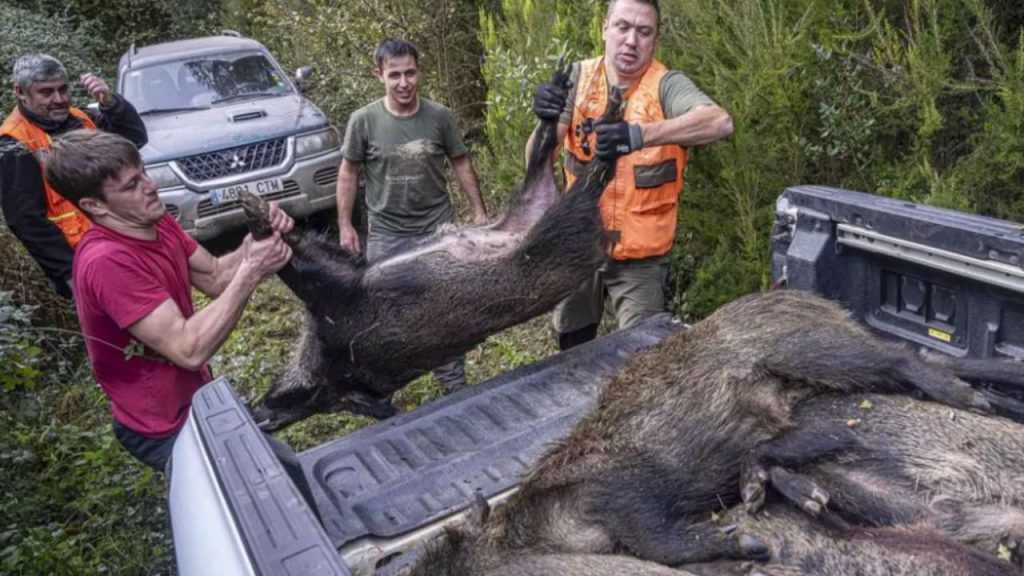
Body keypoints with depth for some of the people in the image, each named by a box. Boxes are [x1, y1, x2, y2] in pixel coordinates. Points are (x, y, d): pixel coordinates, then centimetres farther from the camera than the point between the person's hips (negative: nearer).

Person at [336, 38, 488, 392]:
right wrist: (345, 225, -1)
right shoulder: (363, 121, -9)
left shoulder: (440, 117, -7)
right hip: (386, 235, 0)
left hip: (437, 230, 0)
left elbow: (461, 164, 4)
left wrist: (479, 210, 3)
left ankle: (456, 386, 27)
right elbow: (348, 173, 1)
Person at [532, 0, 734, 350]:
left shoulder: (666, 86, -13)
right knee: (572, 351, 21)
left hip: (641, 256, -3)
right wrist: (545, 122, -34)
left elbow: (721, 123, -33)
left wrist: (639, 134, -45)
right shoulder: (578, 79, -4)